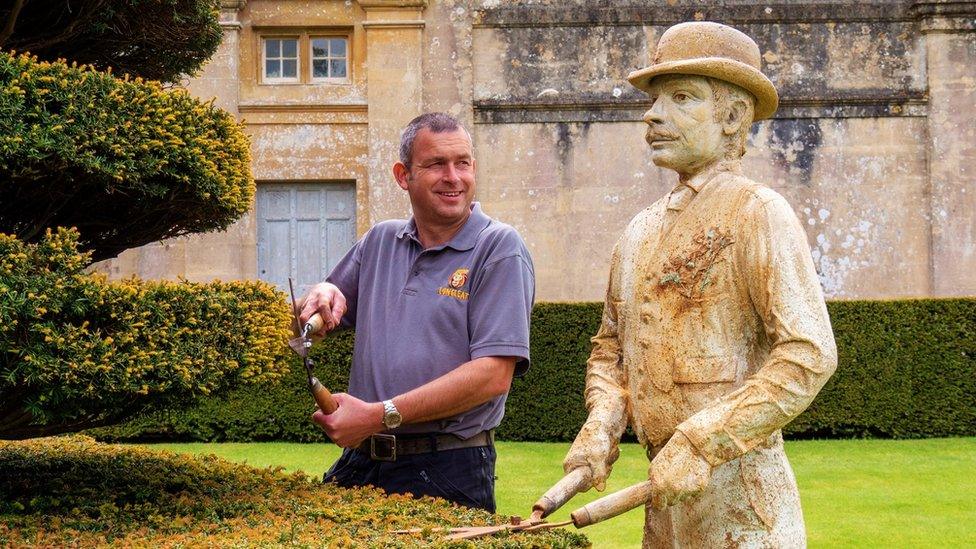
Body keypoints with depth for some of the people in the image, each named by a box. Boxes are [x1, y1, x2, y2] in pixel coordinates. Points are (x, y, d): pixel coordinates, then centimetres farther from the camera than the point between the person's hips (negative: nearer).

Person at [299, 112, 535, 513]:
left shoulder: (499, 249, -6)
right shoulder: (380, 241, 12)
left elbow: (493, 375, -17)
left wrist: (380, 415, -18)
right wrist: (325, 295, -1)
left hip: (447, 474, -5)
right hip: (359, 464, 5)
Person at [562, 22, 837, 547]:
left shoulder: (758, 213, -8)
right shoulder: (639, 231, 14)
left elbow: (810, 355, -18)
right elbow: (609, 347, 22)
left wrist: (699, 445, -21)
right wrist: (599, 429, 1)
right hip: (663, 503, 7)